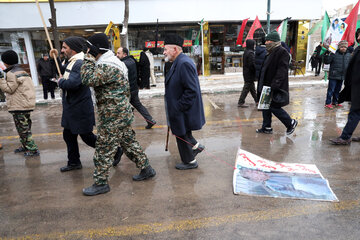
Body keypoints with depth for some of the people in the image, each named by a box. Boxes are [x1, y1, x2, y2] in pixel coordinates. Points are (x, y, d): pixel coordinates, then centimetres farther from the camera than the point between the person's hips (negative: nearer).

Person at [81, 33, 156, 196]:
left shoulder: (107, 67, -19)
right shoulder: (111, 62, 16)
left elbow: (88, 80, -24)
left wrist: (89, 59, -15)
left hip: (112, 115, -11)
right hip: (122, 112, 11)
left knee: (104, 148, -1)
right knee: (128, 141, 18)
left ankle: (101, 183, 12)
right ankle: (146, 168, 29)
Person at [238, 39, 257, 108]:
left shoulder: (246, 52, 12)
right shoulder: (250, 53, -18)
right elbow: (252, 64, -22)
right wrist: (256, 72, -12)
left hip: (246, 73, 10)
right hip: (250, 74, -10)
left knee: (252, 89, 16)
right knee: (246, 88, -4)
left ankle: (257, 101, 27)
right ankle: (241, 102, 0)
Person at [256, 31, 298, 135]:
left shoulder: (282, 52, -13)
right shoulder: (271, 52, 16)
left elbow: (281, 71, -21)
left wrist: (274, 86, -28)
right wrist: (262, 85, 18)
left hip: (275, 88, -9)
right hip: (267, 86, 9)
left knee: (274, 107, -5)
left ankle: (291, 123, 15)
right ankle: (266, 127, 23)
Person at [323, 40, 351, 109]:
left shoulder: (349, 55, 10)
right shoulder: (334, 54, -8)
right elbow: (326, 62, -11)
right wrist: (326, 55, -23)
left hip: (342, 77, 6)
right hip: (333, 76, -6)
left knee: (337, 90, 15)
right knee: (331, 90, -4)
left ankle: (335, 102, 27)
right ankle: (327, 103, 3)